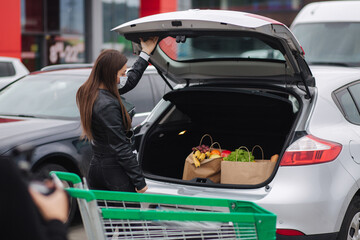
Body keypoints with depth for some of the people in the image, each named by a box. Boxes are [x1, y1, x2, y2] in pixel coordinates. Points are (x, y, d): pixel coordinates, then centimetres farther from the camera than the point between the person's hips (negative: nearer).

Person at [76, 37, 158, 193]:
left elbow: (129, 82, 23)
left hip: (95, 167, 9)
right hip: (115, 172, -9)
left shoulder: (89, 93, 7)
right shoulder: (107, 105, -22)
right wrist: (140, 182, -15)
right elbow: (120, 148, -20)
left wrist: (146, 53, 30)